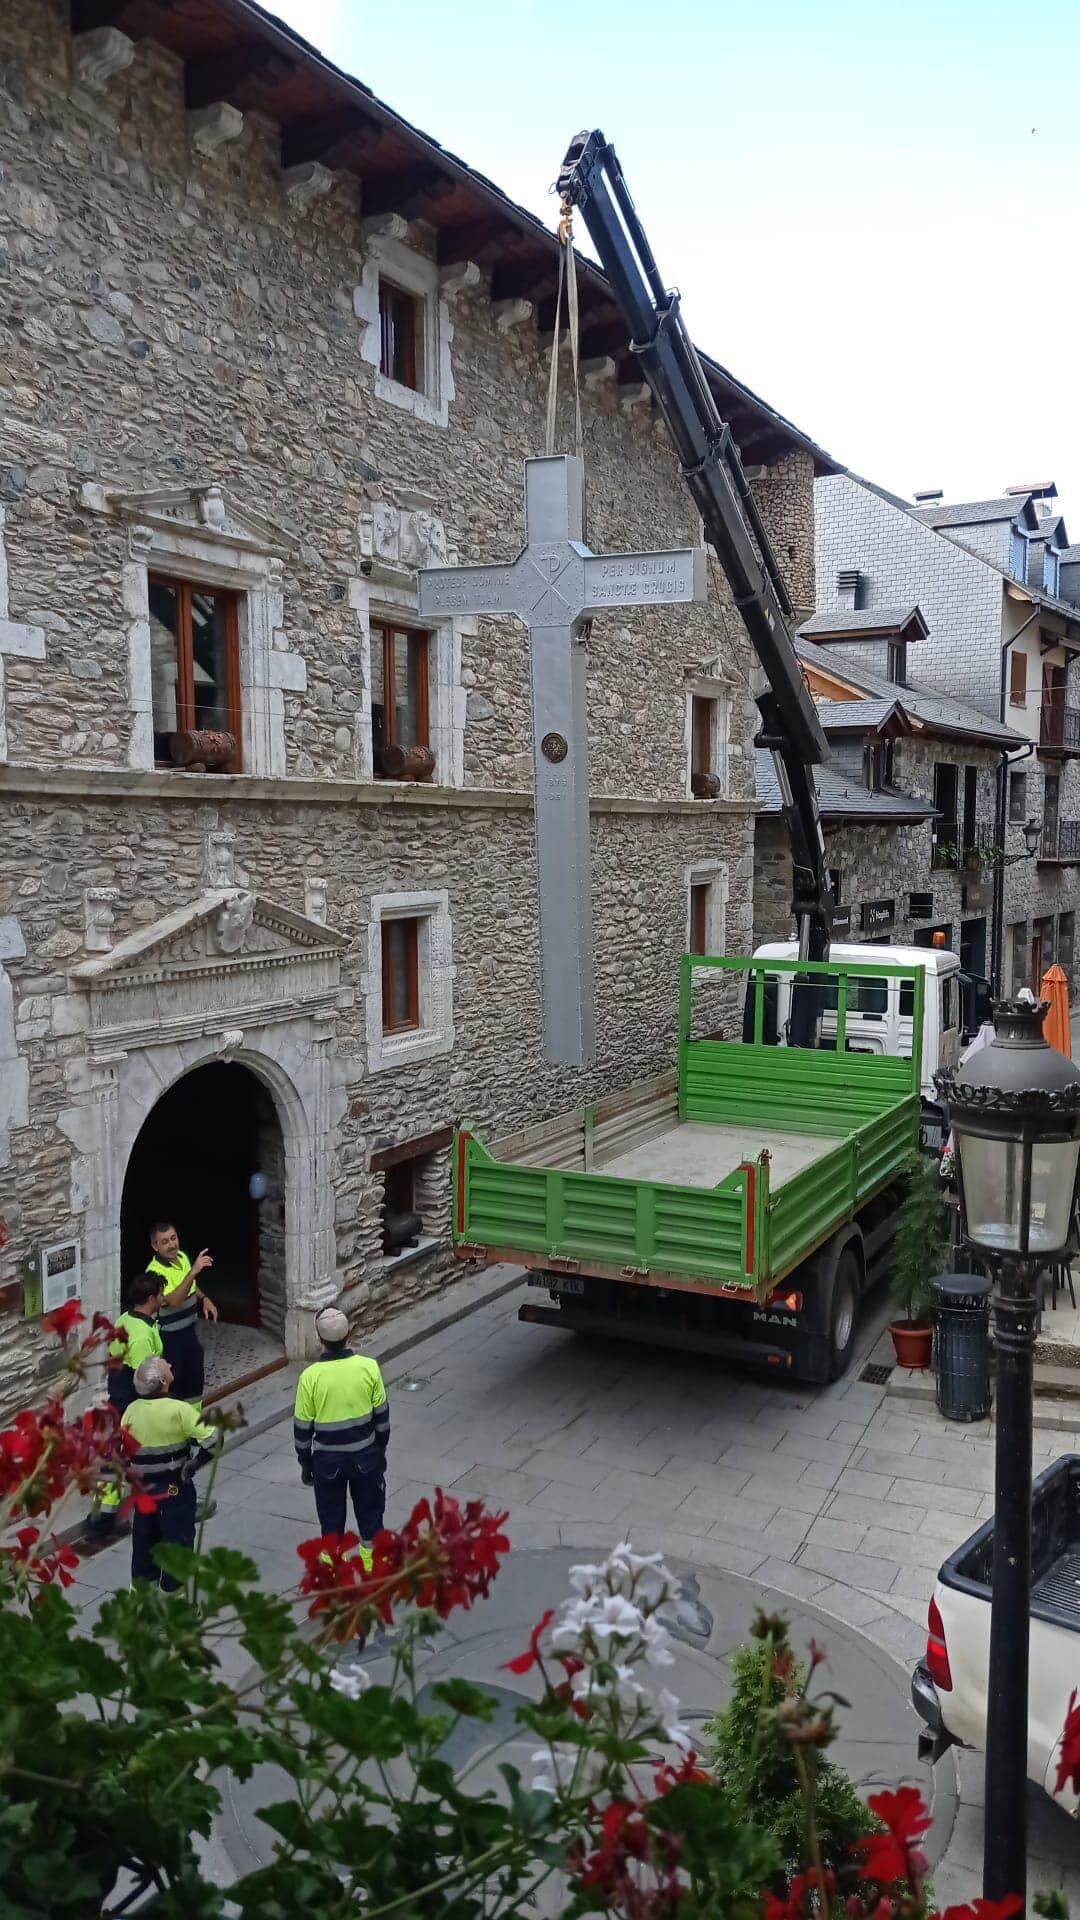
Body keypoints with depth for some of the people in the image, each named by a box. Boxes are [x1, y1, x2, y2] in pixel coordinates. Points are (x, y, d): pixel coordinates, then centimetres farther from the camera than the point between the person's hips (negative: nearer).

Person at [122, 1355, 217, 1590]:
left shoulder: (131, 1411, -6)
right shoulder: (178, 1410, -22)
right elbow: (210, 1441, -24)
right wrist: (191, 1466, -10)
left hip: (143, 1489, 5)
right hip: (175, 1490, -5)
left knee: (144, 1538, 22)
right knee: (178, 1538, 10)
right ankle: (172, 1590, 18)